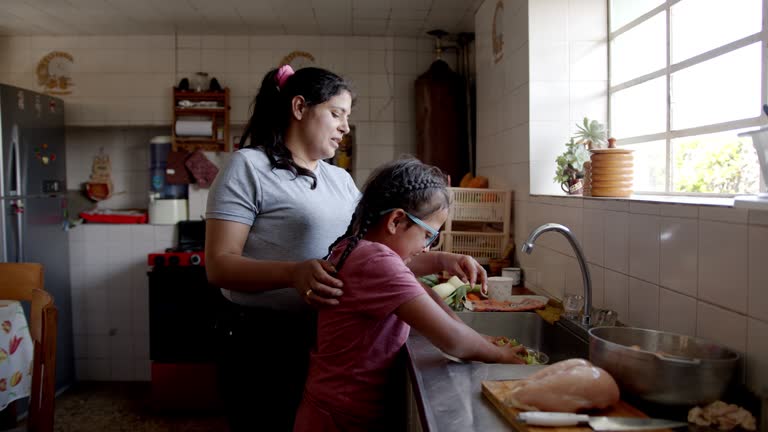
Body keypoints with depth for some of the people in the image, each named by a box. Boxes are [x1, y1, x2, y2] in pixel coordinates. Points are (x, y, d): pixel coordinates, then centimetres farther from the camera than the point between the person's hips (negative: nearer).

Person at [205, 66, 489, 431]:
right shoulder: (249, 167, -10)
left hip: (329, 339, 7)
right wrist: (293, 273, -33)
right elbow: (218, 265, -17)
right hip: (264, 343, -6)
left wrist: (440, 261, -3)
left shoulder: (340, 180, 11)